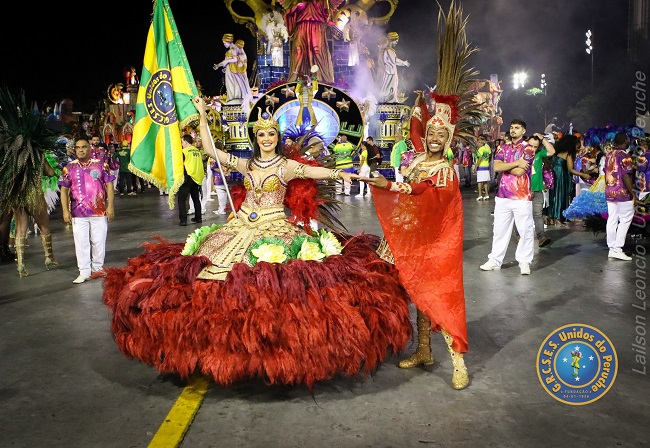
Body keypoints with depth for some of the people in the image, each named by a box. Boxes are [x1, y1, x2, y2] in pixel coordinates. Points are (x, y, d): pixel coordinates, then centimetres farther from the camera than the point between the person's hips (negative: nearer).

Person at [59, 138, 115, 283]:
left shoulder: (101, 164, 3)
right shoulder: (69, 168, 6)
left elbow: (109, 185, 2)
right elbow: (64, 190, 6)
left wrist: (110, 206, -4)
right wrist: (65, 211, -1)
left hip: (100, 211, -1)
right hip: (78, 213, 1)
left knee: (99, 241, 6)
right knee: (81, 243, 3)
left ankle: (98, 268, 21)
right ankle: (84, 272, 10)